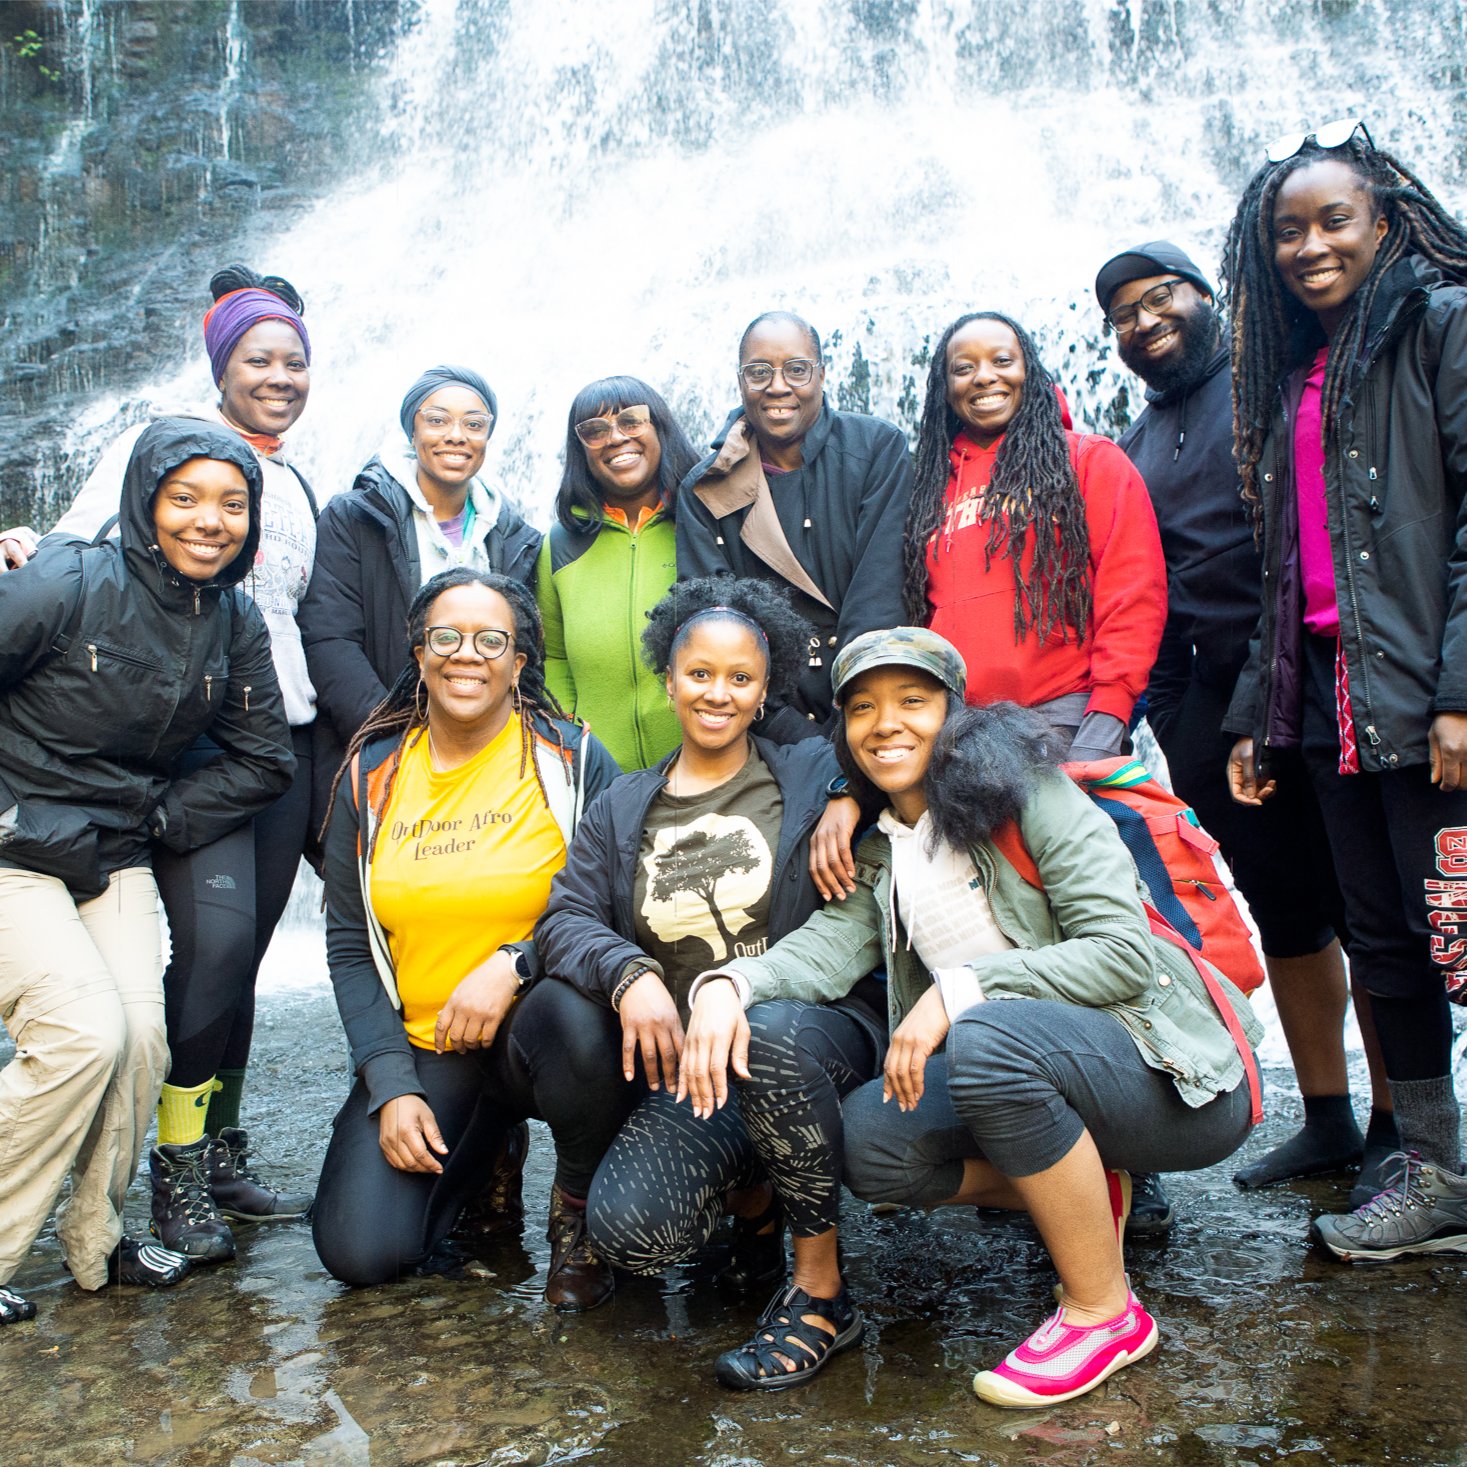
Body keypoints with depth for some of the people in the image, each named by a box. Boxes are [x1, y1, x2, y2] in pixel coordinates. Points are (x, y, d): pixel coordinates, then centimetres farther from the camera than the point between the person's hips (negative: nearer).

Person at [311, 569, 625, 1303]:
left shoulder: (572, 758, -4)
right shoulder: (371, 774, 5)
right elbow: (349, 947, 6)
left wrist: (513, 966, -22)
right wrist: (390, 1085, -4)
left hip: (537, 1026, -2)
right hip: (421, 1049, 3)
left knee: (573, 1015, -39)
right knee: (362, 1250, -14)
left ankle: (579, 1216, -7)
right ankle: (482, 1149, 19)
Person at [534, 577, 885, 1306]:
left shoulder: (812, 776, 8)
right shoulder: (621, 809, 15)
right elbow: (566, 917, 3)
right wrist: (628, 974, -18)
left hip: (811, 1024, -2)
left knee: (775, 1036, -40)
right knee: (627, 1229, -24)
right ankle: (753, 1197, 13)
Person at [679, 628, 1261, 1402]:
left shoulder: (1024, 791, -10)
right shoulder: (880, 853, 10)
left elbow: (1125, 952, -18)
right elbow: (827, 945, -9)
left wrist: (959, 990, -27)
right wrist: (727, 983, -30)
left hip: (1177, 1075, -6)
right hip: (1036, 1076, 6)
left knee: (990, 1037, -34)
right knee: (866, 1140, -14)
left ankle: (1105, 1313, -15)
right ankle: (1083, 1198, 7)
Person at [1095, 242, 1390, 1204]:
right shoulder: (1136, 449, 18)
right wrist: (1166, 725, 11)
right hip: (1217, 700, 6)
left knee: (1366, 908, 0)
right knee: (1286, 912, 12)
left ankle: (1401, 1132, 11)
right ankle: (1328, 1122, 23)